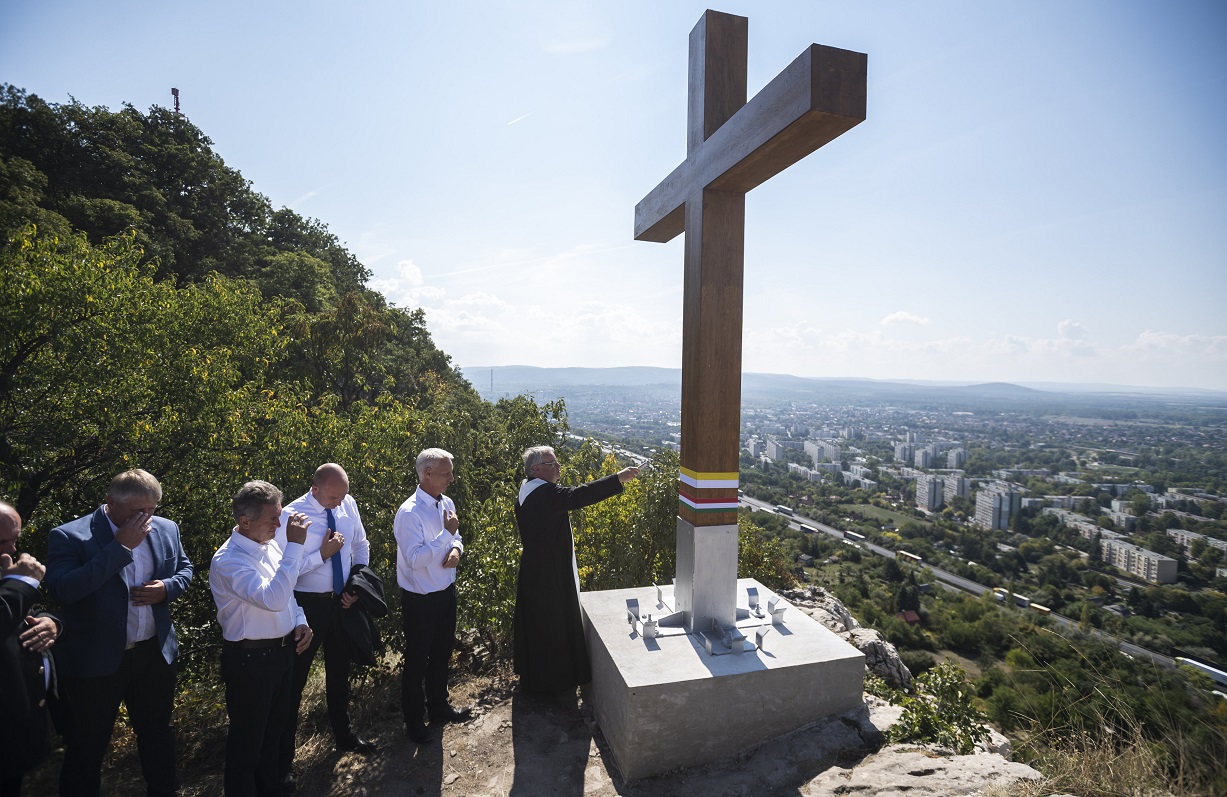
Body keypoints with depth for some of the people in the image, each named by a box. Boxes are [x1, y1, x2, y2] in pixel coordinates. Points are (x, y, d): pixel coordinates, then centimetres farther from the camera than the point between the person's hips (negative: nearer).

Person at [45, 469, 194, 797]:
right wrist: (120, 546, -30)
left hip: (155, 653, 5)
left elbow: (184, 568, 9)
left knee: (157, 732, 23)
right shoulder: (69, 536, -15)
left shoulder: (166, 529, -2)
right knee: (87, 746, 14)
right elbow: (62, 589, -27)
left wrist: (167, 587, -12)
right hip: (95, 661, -4)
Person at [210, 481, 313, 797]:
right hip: (249, 659, -8)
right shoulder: (228, 560, -26)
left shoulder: (271, 544, -2)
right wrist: (294, 545, -38)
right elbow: (274, 599, -38)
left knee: (276, 724, 28)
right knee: (248, 734, 14)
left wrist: (299, 622, -1)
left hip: (282, 650, 8)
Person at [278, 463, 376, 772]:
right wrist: (323, 553, -26)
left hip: (342, 601, 5)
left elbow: (361, 546, 6)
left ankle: (344, 735, 45)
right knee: (295, 678, 11)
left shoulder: (348, 505, -7)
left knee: (340, 672, 23)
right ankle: (283, 754, 35)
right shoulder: (292, 516, -21)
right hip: (307, 604, -5)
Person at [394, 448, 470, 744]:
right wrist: (446, 534, -29)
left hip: (446, 592, 7)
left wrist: (456, 549, -9)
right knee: (417, 660, 13)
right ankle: (414, 720, 35)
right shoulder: (409, 513, -24)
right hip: (420, 599, -7)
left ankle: (438, 706, 45)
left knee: (442, 653, 24)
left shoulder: (447, 503, -1)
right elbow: (415, 559, -28)